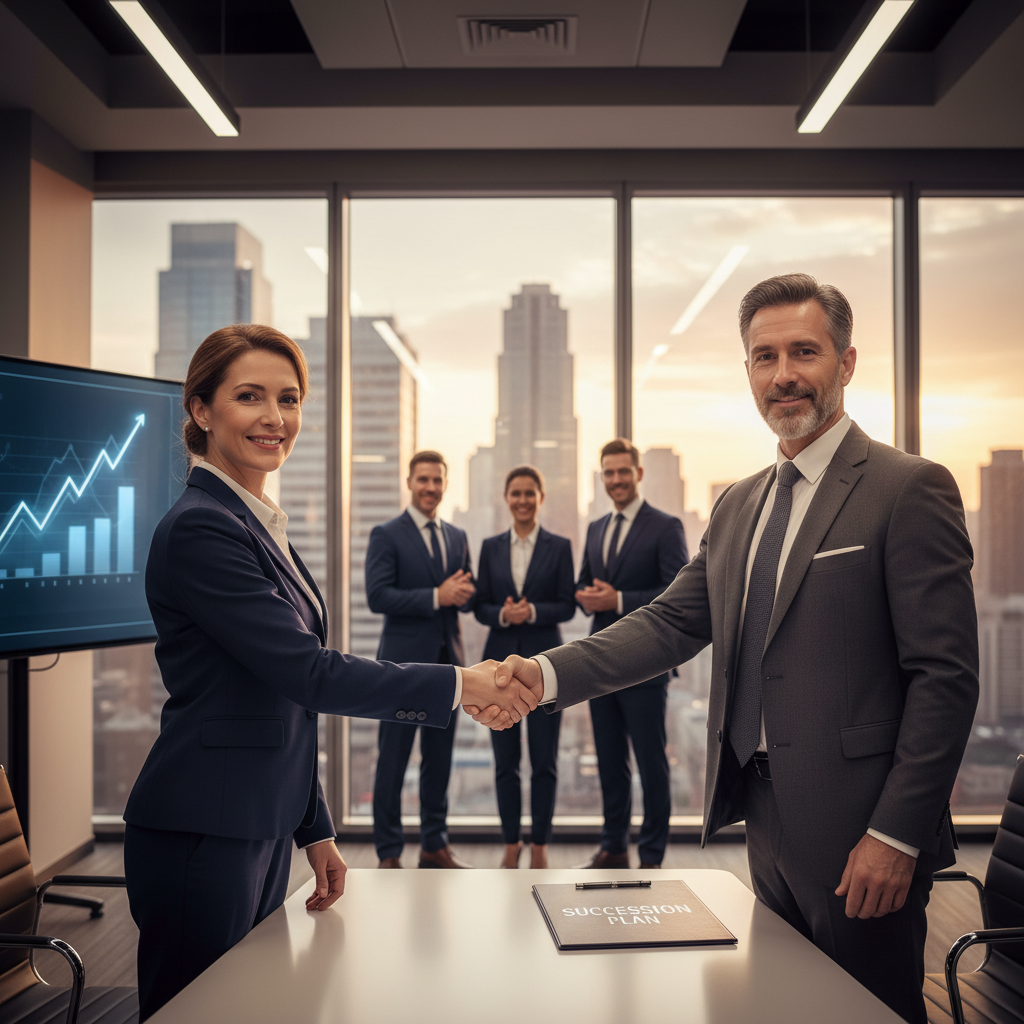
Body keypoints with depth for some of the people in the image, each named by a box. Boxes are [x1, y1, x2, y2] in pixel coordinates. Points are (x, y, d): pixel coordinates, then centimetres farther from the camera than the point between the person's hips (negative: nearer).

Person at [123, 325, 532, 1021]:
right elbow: (305, 672, -22)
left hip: (264, 825, 9)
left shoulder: (263, 525, 12)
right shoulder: (200, 528, -17)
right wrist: (459, 685, -19)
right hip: (202, 836, -9)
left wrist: (316, 830, 15)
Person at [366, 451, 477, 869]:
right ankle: (389, 853, 10)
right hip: (404, 662, -5)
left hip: (447, 662, 6)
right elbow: (377, 596, -13)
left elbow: (467, 595, 16)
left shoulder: (457, 537, 15)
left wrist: (463, 592, -9)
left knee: (439, 759, 12)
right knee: (392, 760, 0)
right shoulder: (386, 535, -3)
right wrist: (437, 596, -18)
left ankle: (435, 845, 23)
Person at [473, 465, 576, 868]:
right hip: (501, 661, 2)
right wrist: (502, 615, -15)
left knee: (544, 760, 3)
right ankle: (511, 843, 20)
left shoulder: (559, 547, 2)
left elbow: (567, 606, -3)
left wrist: (532, 611, -20)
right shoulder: (491, 547, 8)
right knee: (505, 761, 7)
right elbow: (480, 606, 5)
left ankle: (539, 845, 15)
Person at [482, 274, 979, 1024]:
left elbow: (945, 677, -14)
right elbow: (672, 623, 6)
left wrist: (897, 834, -17)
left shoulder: (909, 490, -11)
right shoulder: (739, 505, 11)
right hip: (767, 822, 7)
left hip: (856, 831, -7)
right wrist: (546, 674, -7)